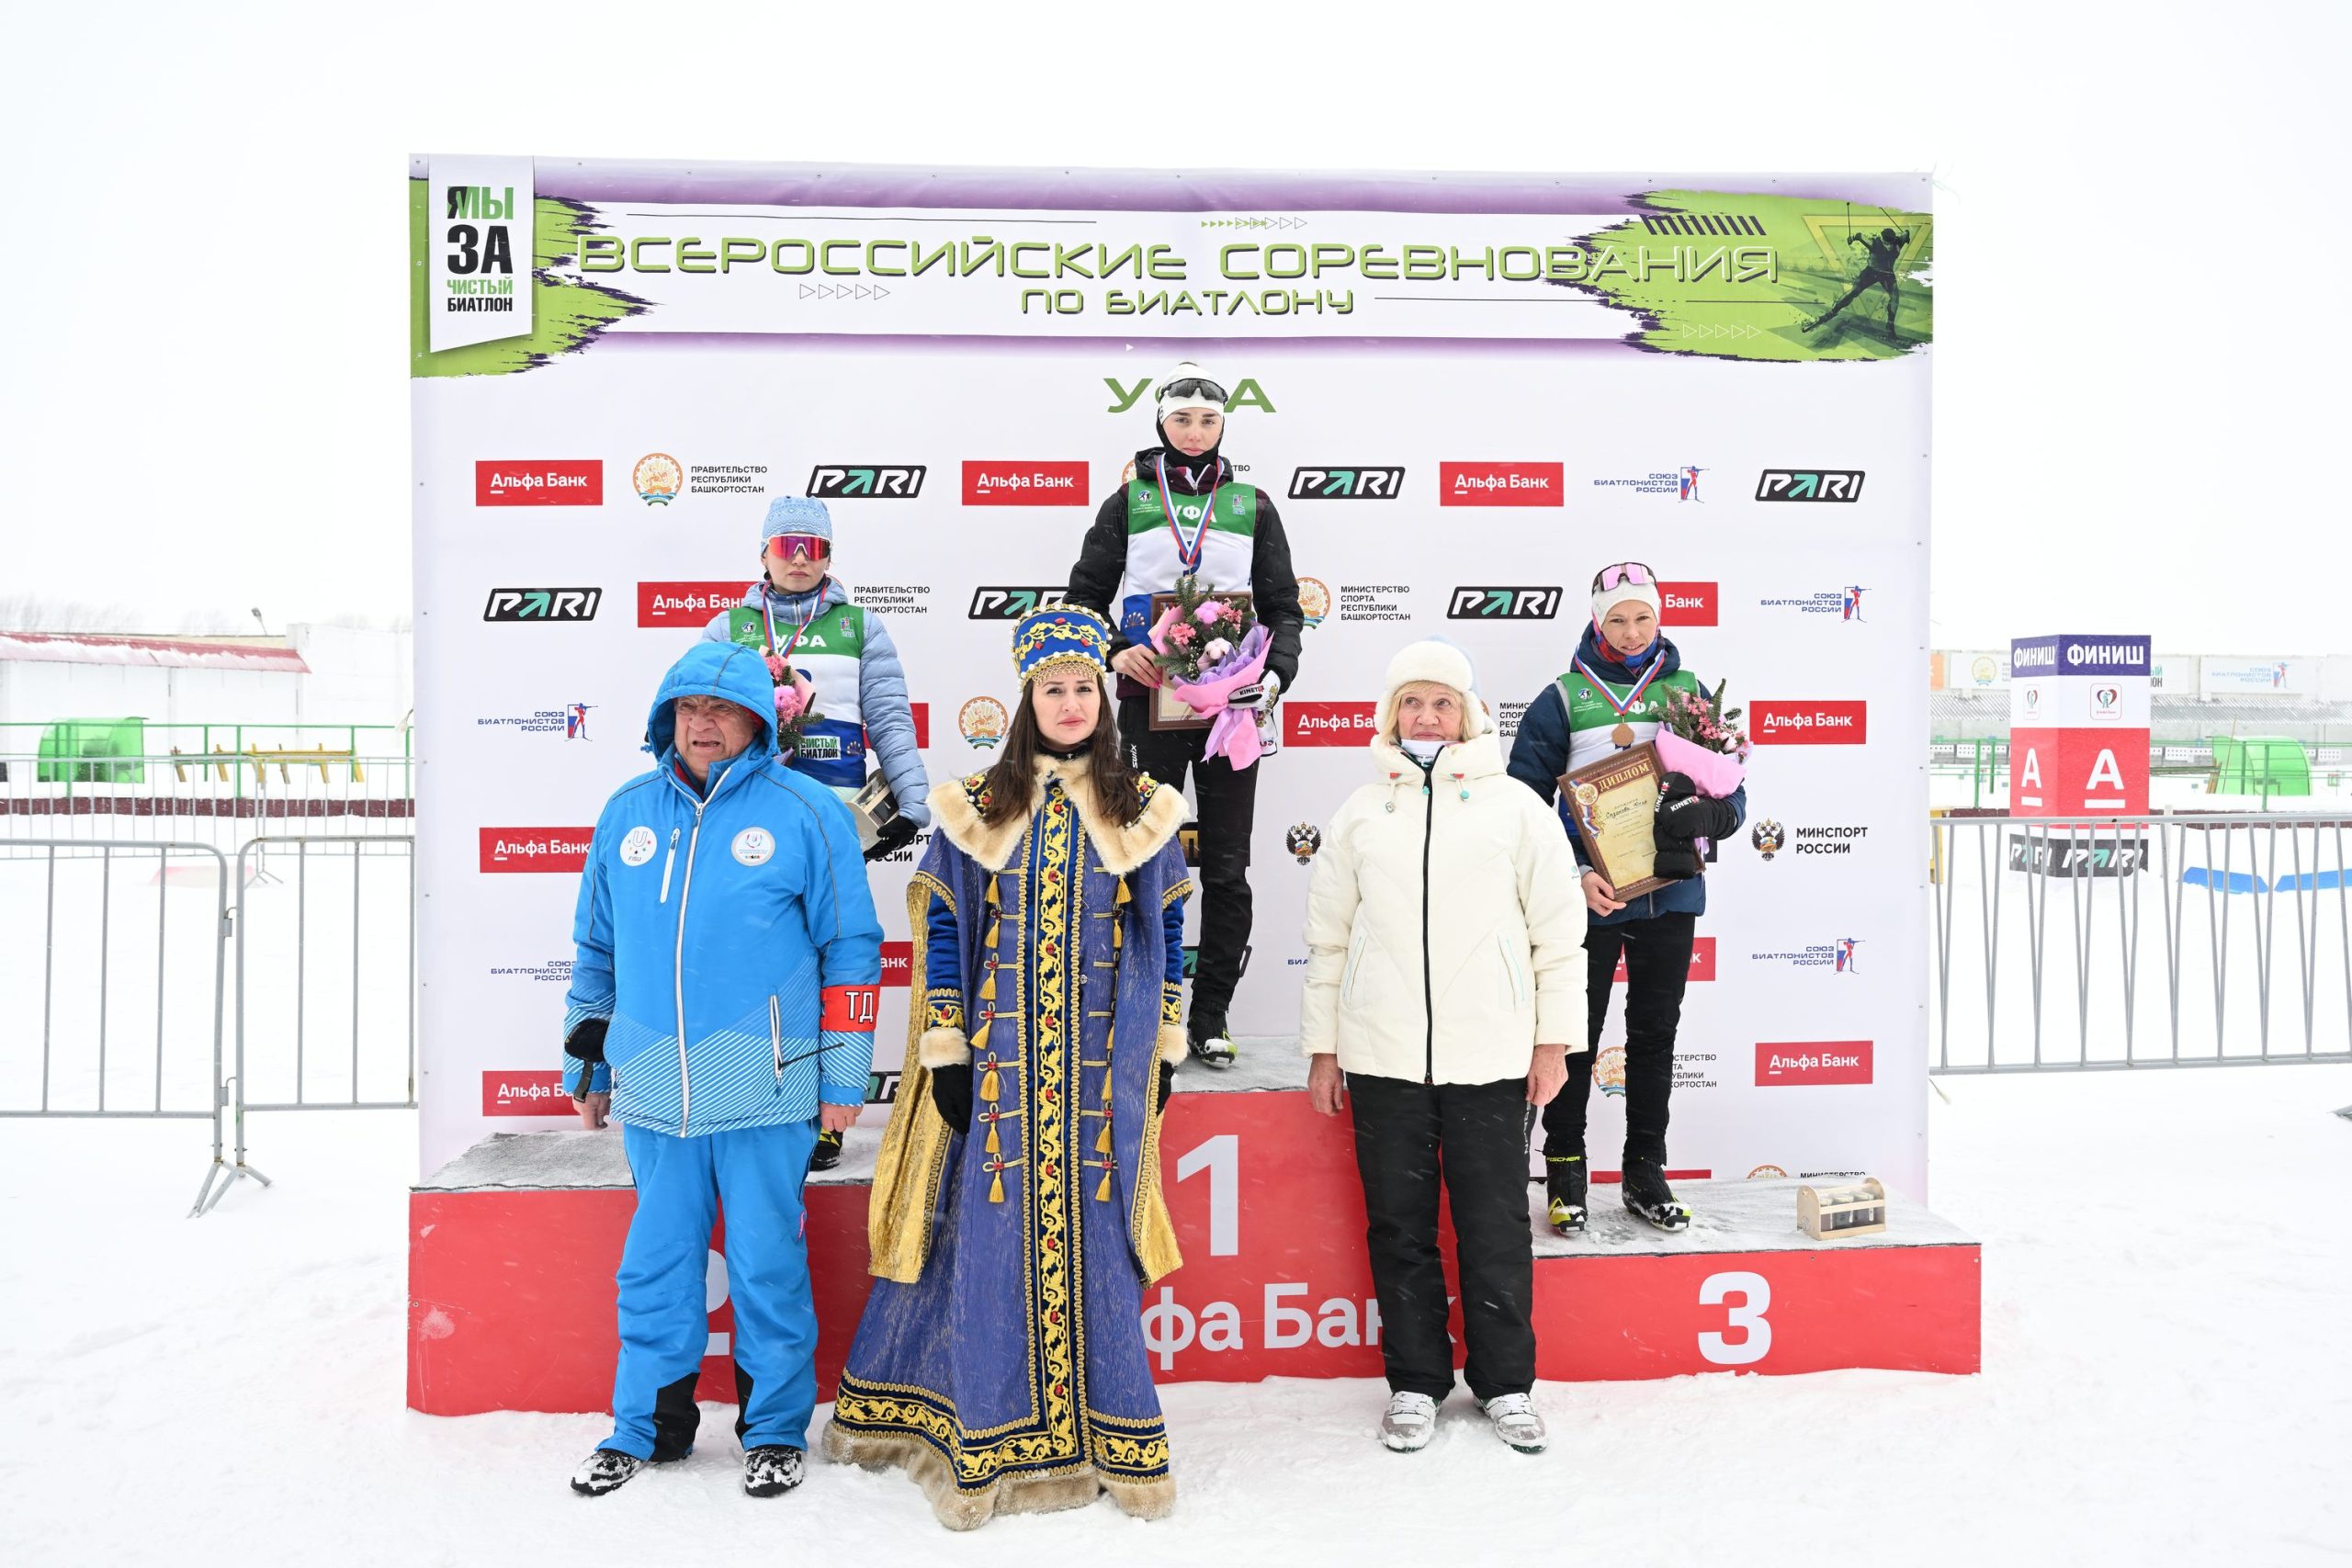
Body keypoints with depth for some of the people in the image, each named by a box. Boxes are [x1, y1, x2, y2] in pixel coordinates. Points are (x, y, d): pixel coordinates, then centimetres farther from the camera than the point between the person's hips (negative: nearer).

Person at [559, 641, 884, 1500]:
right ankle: (646, 1425, 31)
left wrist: (842, 1077, -3)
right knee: (654, 1265, 13)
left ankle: (775, 1432, 23)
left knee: (767, 1264, 7)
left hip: (765, 1093, -3)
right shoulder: (626, 812, 9)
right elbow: (596, 948, 17)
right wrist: (586, 1065, 18)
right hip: (653, 1094, 4)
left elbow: (851, 950, -2)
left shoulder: (805, 810, -3)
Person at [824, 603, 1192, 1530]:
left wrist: (1164, 1051, 5)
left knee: (1094, 1232, 4)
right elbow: (942, 933, 2)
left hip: (1105, 1061, 0)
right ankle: (988, 1436, 16)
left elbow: (1168, 934, 8)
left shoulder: (1144, 811, 6)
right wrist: (946, 1054, -3)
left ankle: (1107, 1434, 19)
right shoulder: (977, 809, 4)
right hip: (1000, 1057, 0)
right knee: (992, 1231, 2)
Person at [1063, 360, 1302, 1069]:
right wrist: (1113, 653, -10)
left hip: (1231, 703, 1)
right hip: (1150, 700, -1)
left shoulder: (1251, 505, 10)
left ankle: (1211, 1016, 15)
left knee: (1227, 869, 4)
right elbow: (1084, 596, 8)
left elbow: (1284, 607, 10)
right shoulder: (1129, 501, 8)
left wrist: (1276, 673, -8)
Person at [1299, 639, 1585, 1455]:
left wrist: (1554, 1038, 2)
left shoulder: (1514, 805, 4)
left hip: (1489, 1058, -1)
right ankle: (1415, 1383, 24)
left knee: (1496, 1229, 6)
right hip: (1382, 1058, 2)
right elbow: (1328, 937, 12)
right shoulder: (1361, 813, 8)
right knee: (1399, 1228, 9)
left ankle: (1507, 1385, 23)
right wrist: (1322, 1046, 10)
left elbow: (1558, 928, 5)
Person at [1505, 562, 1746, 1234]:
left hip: (1671, 895, 3)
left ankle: (1646, 1172, 25)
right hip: (1587, 898, -2)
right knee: (1574, 1035, 5)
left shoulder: (1690, 692, 8)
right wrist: (1573, 873, -15)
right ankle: (1565, 1173, 18)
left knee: (1655, 1036, 12)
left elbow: (1731, 791, 10)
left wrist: (1705, 813, -14)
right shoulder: (1563, 699, 0)